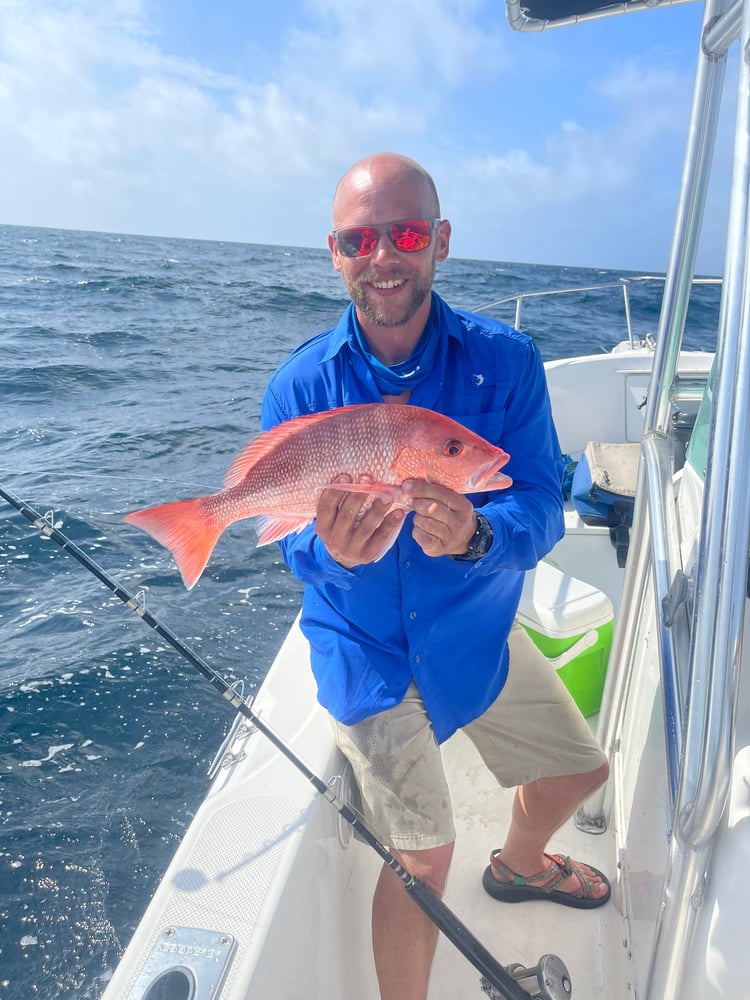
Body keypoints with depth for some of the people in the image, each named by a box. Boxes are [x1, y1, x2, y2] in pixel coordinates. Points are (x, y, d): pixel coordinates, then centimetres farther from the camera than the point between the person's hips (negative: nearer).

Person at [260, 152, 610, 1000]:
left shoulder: (504, 359, -13)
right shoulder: (299, 385, -14)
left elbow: (541, 507, -18)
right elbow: (293, 545, -12)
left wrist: (474, 536, -40)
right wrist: (335, 552, -36)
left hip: (479, 631, 3)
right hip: (366, 649, -3)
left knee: (580, 771, 20)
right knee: (424, 858, -4)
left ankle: (517, 866, 56)